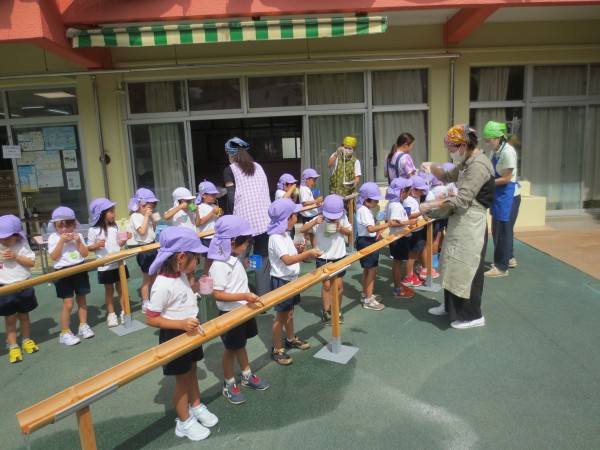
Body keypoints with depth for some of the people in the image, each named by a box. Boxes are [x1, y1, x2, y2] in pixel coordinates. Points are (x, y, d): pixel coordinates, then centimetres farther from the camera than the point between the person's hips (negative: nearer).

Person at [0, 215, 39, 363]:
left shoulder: (22, 245, -5)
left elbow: (32, 262, -5)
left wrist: (16, 256, -18)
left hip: (23, 287, 1)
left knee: (24, 315, 15)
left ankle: (27, 340, 31)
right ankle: (13, 347, 16)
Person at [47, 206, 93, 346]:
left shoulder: (78, 235, 2)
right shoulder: (53, 238, -5)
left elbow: (85, 254, -3)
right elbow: (53, 256, -15)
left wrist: (78, 241, -14)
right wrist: (61, 241, -20)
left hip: (80, 270, 3)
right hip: (63, 273, -3)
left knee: (81, 300, 13)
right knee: (68, 304, -4)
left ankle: (83, 326, 27)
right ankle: (65, 332, 8)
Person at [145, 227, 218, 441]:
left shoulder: (181, 274, -4)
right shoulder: (163, 286, -30)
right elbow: (151, 319, -26)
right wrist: (181, 324, -33)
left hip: (190, 332, 8)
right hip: (174, 338, -8)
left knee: (192, 371, 24)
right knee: (183, 379, 10)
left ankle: (196, 406, 47)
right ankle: (184, 422, 31)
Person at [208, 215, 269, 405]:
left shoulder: (235, 259, 2)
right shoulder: (220, 265, -27)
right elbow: (218, 294, -29)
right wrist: (244, 296, -35)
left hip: (243, 309, 8)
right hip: (230, 314, -8)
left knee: (241, 344, 24)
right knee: (231, 348, 10)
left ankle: (246, 375, 43)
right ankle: (229, 384, 30)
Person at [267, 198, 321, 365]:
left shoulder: (285, 234, 9)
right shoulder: (276, 238, -24)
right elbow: (287, 260, -32)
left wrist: (300, 251, 2)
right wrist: (307, 253, -36)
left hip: (291, 279, 9)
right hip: (281, 281, -9)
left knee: (289, 311, 22)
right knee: (281, 315, 1)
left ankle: (291, 339, 39)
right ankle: (277, 350, 13)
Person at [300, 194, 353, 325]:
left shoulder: (343, 218, -6)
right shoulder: (319, 220, -13)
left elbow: (350, 233, 6)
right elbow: (302, 229, -15)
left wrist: (341, 228, -15)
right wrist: (315, 222, -30)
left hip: (339, 256, 2)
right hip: (323, 257, -2)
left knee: (338, 284, 6)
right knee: (327, 284, 0)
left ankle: (337, 310, 27)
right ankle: (326, 312, 17)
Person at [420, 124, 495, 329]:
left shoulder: (478, 165, -20)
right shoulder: (466, 162, 11)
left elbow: (461, 201, -26)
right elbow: (447, 177, 23)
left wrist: (431, 205, -21)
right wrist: (433, 167, 2)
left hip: (470, 224, -10)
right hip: (460, 222, 10)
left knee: (466, 268, 0)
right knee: (453, 265, 18)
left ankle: (473, 315, 14)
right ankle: (450, 305, 33)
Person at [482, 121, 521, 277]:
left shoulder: (507, 152, -21)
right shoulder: (495, 151, 5)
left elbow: (506, 178, -21)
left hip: (508, 195, -9)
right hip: (499, 194, 9)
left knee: (502, 230, -1)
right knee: (501, 229, 19)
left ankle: (501, 267, 10)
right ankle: (509, 258, 36)